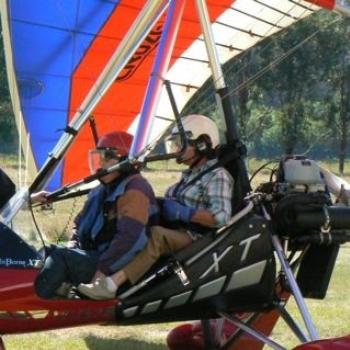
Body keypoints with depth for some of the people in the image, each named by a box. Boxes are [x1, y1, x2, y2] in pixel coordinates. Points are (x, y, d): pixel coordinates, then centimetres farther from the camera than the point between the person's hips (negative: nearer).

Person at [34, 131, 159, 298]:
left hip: (116, 266, -10)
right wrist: (72, 248, 6)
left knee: (59, 258, -25)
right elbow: (81, 223, 26)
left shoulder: (134, 188, -12)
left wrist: (102, 270, -25)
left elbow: (128, 236, -23)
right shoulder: (102, 190, 18)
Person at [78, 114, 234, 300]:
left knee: (156, 235, -34)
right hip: (176, 233, 9)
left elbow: (220, 217, -20)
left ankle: (111, 283, -46)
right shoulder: (190, 175, 23)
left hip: (196, 237, -9)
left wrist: (183, 213, -18)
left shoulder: (218, 176, -6)